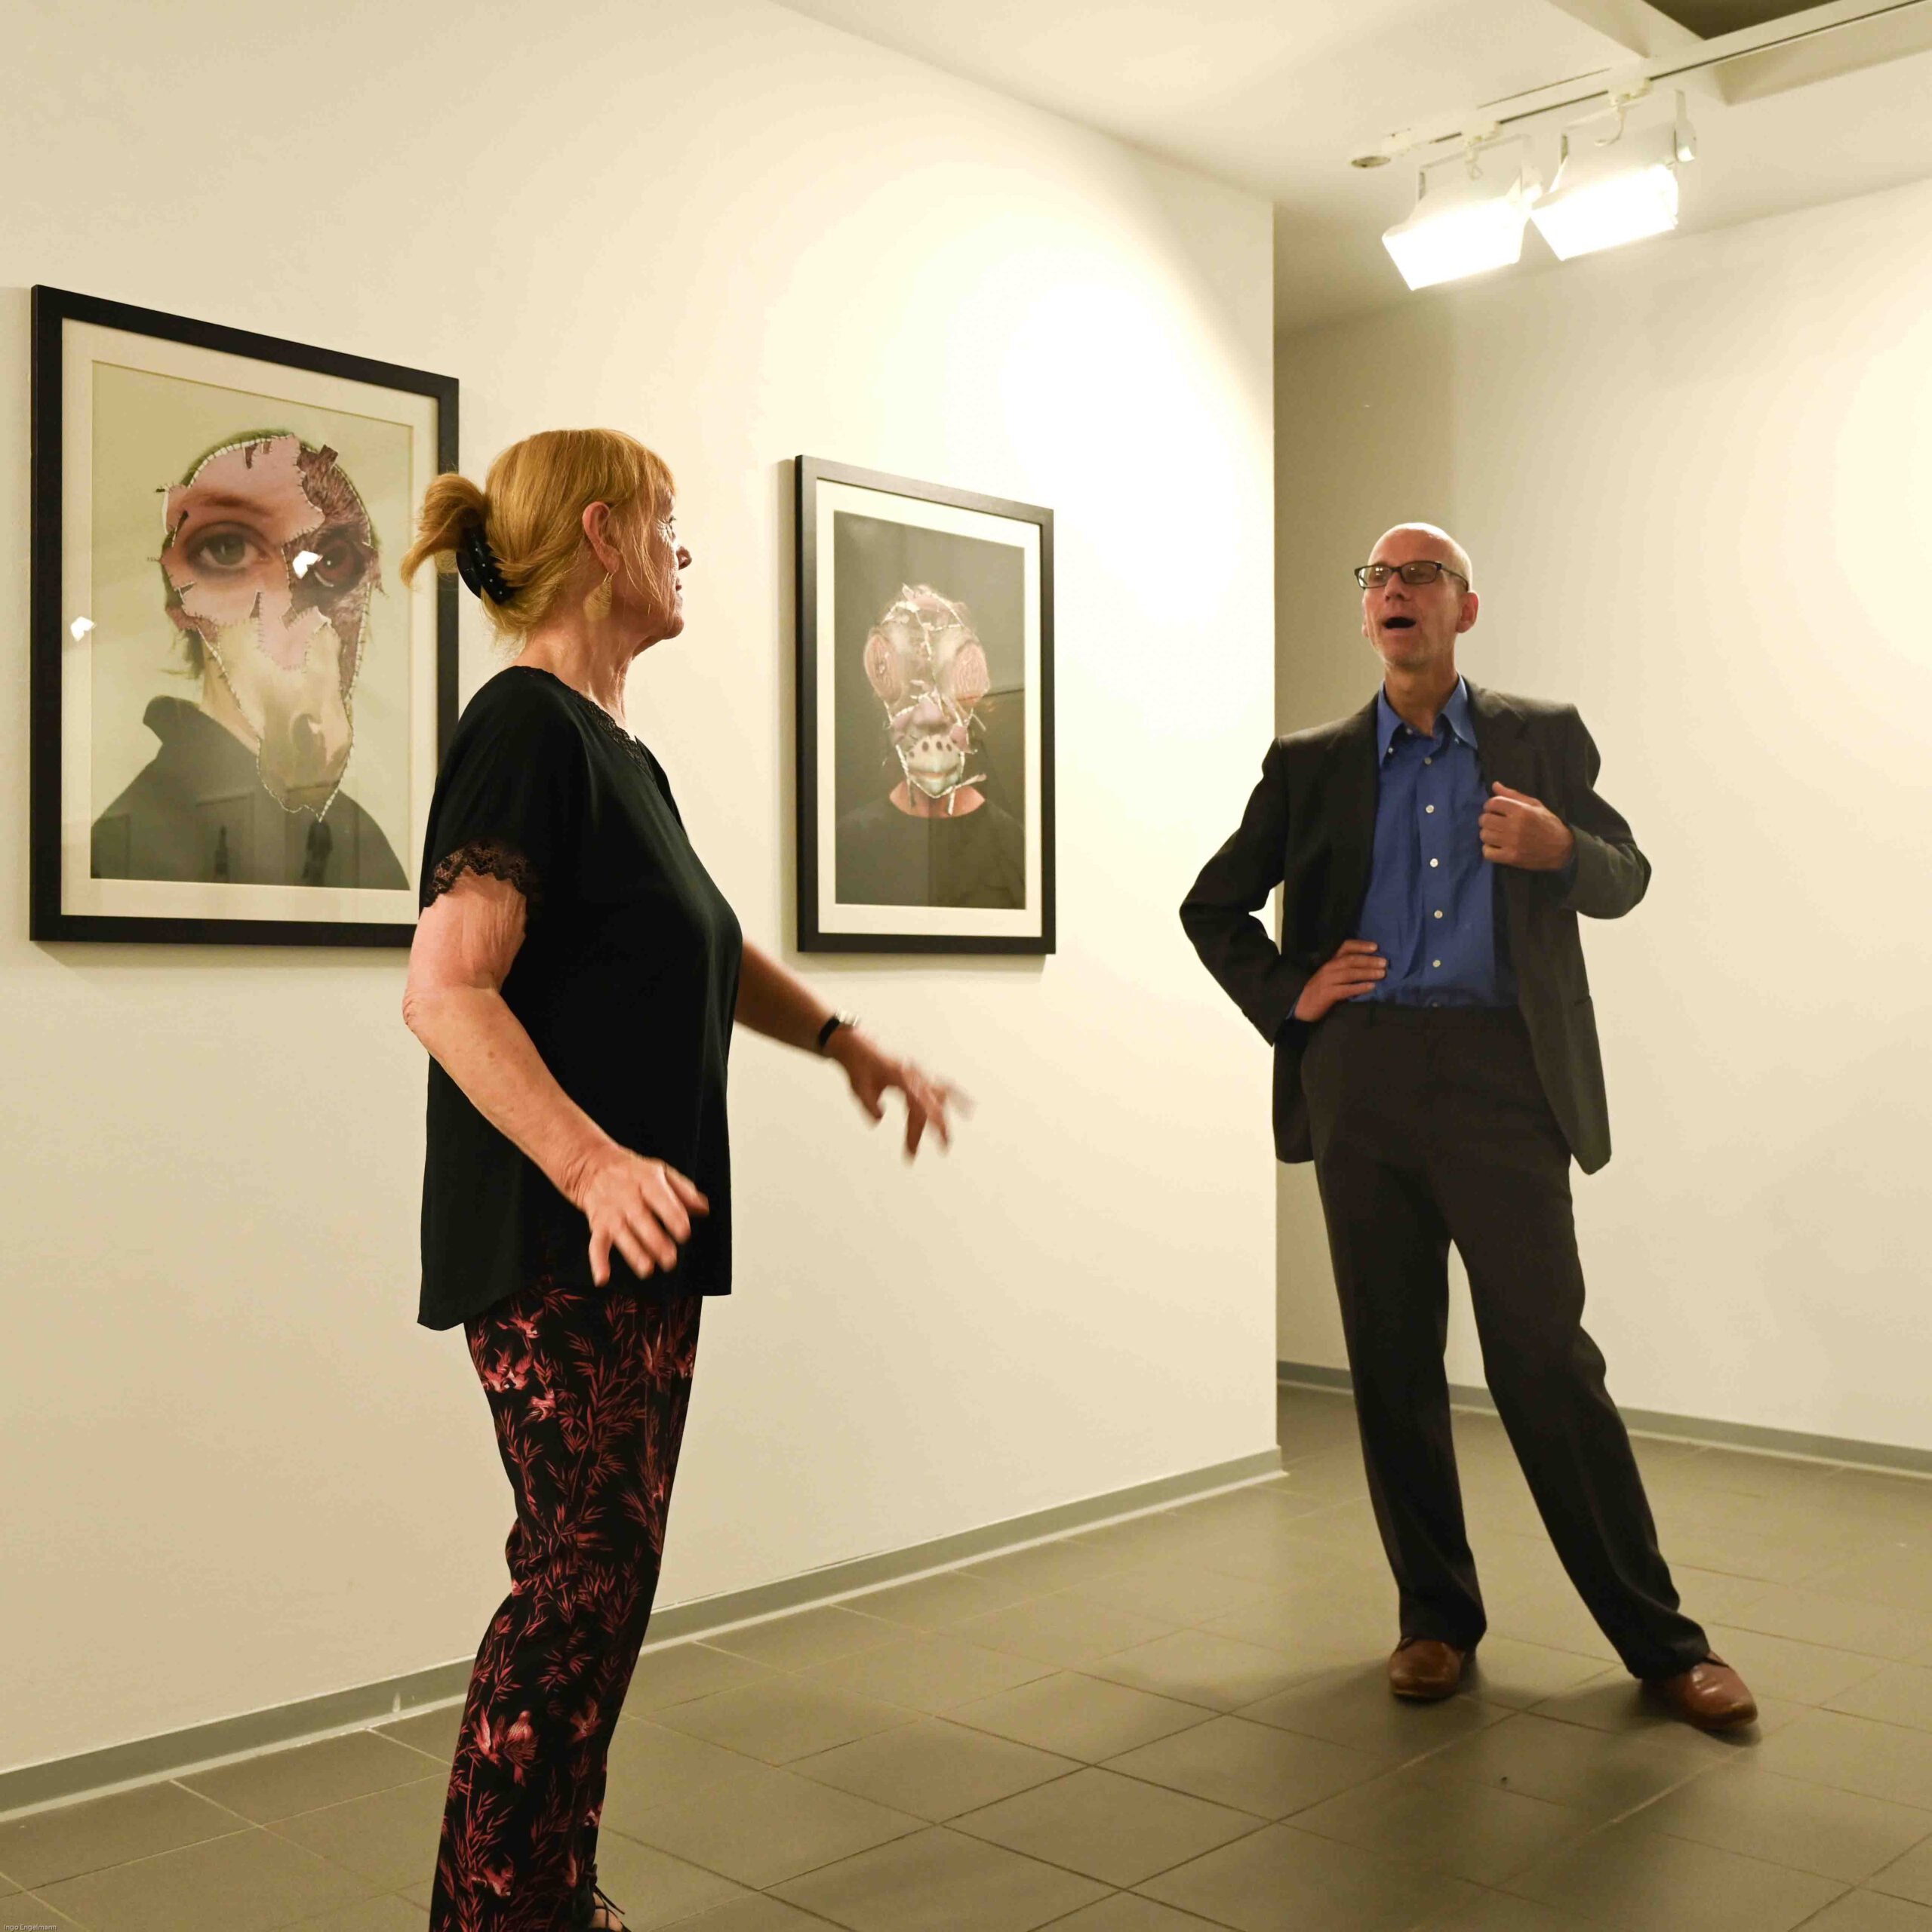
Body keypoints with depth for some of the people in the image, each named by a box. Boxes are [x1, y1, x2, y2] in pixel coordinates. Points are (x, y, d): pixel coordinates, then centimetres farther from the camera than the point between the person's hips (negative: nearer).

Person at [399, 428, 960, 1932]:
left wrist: (851, 1042, 25)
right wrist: (591, 1162, -33)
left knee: (610, 1577, 12)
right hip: (556, 1246, -9)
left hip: (642, 1244, 9)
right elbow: (447, 988, -23)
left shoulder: (617, 750, 17)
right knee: (582, 1573, -7)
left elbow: (703, 948, 31)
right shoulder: (528, 725, -12)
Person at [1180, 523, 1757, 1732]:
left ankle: (1658, 1638, 8)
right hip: (1361, 1084, 2)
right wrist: (1286, 996, 2)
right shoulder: (1311, 765, 13)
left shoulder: (1544, 737, 12)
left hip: (1500, 1083, -2)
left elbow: (1627, 880, 13)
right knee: (1392, 1365, 6)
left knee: (1546, 1361, -4)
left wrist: (1561, 848, -10)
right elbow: (1212, 907, 19)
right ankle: (1436, 1619, 20)